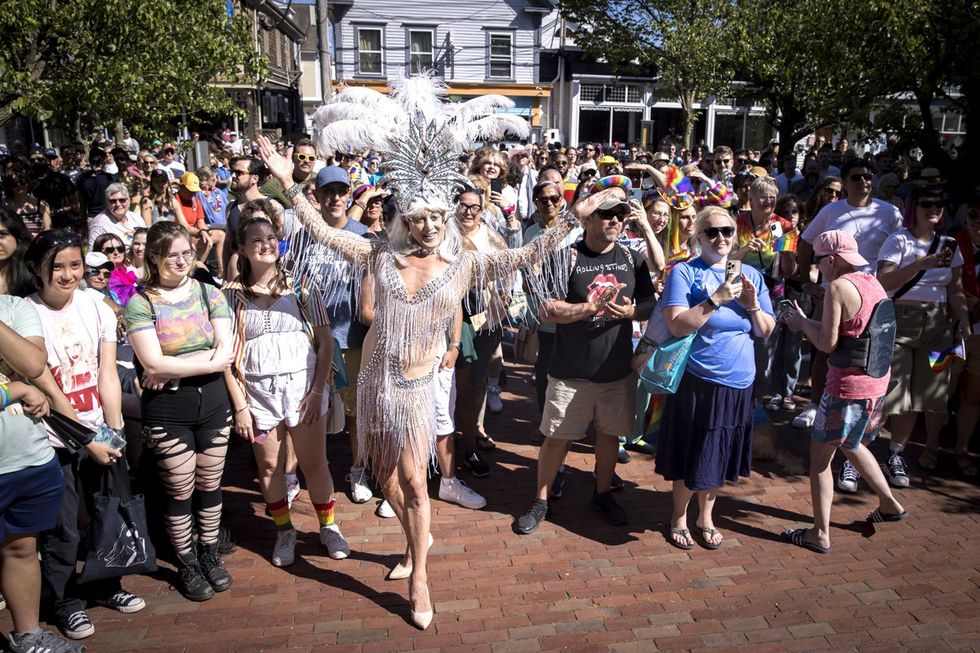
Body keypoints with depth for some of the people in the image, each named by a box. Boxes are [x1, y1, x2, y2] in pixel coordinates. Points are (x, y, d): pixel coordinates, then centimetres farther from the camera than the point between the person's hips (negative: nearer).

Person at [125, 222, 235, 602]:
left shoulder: (208, 292, 1)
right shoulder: (140, 303, -7)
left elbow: (225, 350, -8)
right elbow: (153, 363, -17)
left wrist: (174, 367, -15)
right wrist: (208, 362, -13)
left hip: (213, 402, 3)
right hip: (166, 410, -3)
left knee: (210, 484, 13)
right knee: (179, 491, 7)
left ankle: (210, 555, 32)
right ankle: (186, 564, 27)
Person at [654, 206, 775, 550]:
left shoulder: (751, 275, 8)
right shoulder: (685, 272, -7)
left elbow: (766, 332, 9)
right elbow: (677, 325, -18)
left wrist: (752, 304, -9)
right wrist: (717, 299, -23)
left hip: (739, 383, 5)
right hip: (697, 382, -4)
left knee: (719, 456, 17)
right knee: (690, 456, 7)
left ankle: (705, 517, 38)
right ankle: (679, 518, 31)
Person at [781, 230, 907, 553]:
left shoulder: (839, 287, -16)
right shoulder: (873, 283, 9)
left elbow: (827, 343, -16)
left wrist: (802, 322, 1)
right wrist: (805, 322, 11)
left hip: (848, 385, -9)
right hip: (878, 381, 9)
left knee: (820, 454, 2)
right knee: (852, 444, 29)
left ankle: (820, 534, 7)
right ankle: (890, 505, 40)